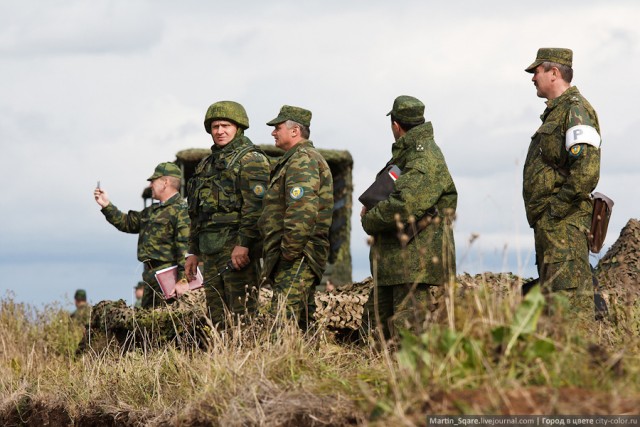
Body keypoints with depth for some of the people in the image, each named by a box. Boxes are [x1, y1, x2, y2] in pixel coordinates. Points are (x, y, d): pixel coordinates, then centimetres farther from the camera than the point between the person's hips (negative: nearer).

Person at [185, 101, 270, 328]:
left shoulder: (250, 160, -4)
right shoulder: (206, 164, 22)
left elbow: (256, 206, -15)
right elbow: (197, 214, 25)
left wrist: (243, 244, -22)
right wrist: (194, 252, 21)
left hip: (236, 247, -8)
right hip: (210, 249, 8)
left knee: (241, 311, -12)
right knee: (216, 316, 7)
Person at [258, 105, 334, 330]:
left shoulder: (302, 160, -11)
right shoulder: (302, 159, 24)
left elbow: (302, 210, -22)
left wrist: (289, 251, -21)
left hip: (297, 257, -11)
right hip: (301, 257, 11)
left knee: (283, 319, -18)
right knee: (301, 318, 11)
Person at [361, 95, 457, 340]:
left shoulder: (425, 157, -13)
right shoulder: (403, 155, 19)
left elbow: (406, 205, -25)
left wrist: (369, 221, -9)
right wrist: (373, 208, 7)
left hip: (418, 267, -10)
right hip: (393, 265, 10)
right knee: (378, 329, 11)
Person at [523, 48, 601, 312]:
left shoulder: (575, 110, -12)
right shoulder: (555, 111, 20)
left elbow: (586, 171, -23)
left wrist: (556, 209, -19)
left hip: (564, 222, -11)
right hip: (549, 224, 11)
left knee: (570, 297, -14)